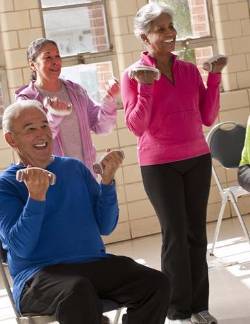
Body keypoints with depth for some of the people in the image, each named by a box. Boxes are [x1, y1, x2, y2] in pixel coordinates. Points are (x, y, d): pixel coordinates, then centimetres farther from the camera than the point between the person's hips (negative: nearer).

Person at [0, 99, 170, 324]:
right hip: (39, 274, -4)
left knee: (157, 284, -20)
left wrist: (107, 180, -3)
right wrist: (36, 197, -23)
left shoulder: (75, 167, 16)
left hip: (94, 263, 5)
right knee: (79, 293, -39)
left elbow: (105, 227, 10)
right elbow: (20, 248, -11)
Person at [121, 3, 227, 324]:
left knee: (197, 231, 4)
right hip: (159, 165, -3)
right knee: (175, 234, -2)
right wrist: (146, 87, -20)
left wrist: (214, 77, -3)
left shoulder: (190, 70, 6)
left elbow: (208, 117, 5)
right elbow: (136, 127, -11)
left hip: (197, 159, 4)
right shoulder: (134, 75, -5)